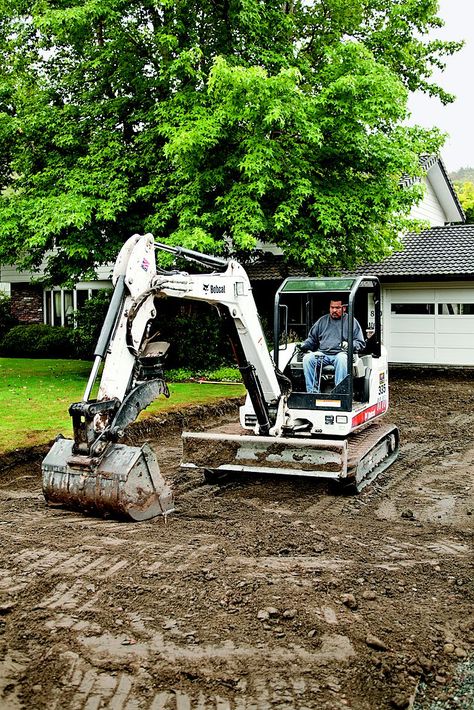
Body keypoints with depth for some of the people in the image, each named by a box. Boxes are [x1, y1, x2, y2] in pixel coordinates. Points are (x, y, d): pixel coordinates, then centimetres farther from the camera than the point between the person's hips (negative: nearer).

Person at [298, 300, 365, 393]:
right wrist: (304, 345, 6)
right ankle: (312, 391, -26)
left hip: (340, 354, -3)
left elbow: (360, 342, 9)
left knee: (342, 358, -39)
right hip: (322, 354, 3)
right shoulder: (322, 320, 24)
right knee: (307, 358, -26)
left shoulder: (351, 321, 13)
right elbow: (312, 338, 27)